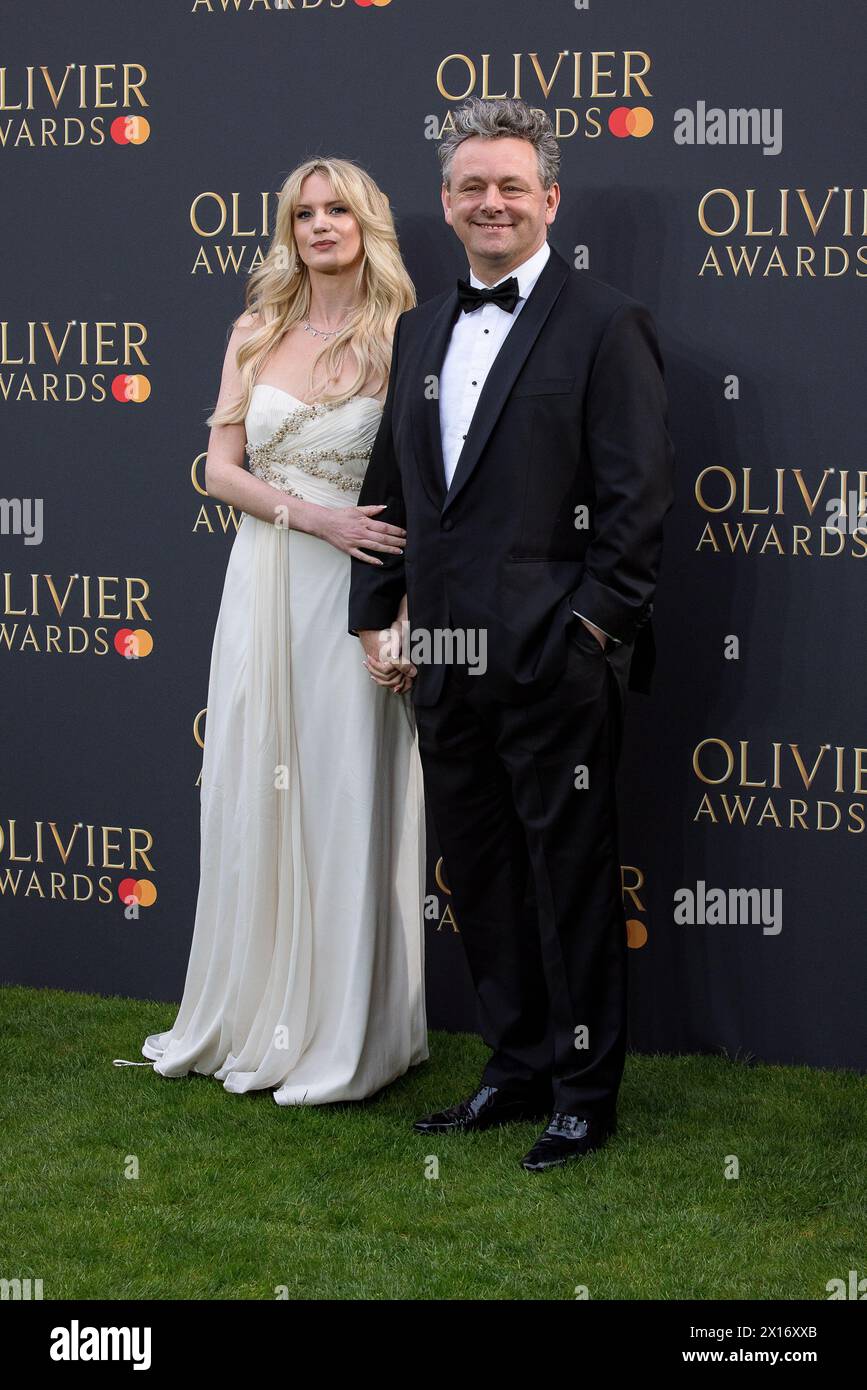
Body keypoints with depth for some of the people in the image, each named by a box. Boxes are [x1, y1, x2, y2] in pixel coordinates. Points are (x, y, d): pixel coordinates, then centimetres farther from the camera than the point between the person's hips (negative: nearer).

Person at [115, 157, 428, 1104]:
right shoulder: (256, 335, 9)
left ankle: (342, 1037, 11)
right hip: (264, 582, 4)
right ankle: (252, 1019, 22)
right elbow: (221, 469, 5)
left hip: (356, 590, -4)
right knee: (252, 793, 8)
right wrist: (313, 514, -13)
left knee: (344, 796, 0)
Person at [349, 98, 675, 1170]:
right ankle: (518, 1071, 28)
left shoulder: (605, 326, -5)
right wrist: (378, 613, 11)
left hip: (554, 666, -7)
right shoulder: (421, 329, 15)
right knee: (480, 879, 14)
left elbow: (640, 494, -10)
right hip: (447, 662, 7)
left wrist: (593, 627, -13)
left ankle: (585, 1094, 14)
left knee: (571, 879, 2)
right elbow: (391, 484, 19)